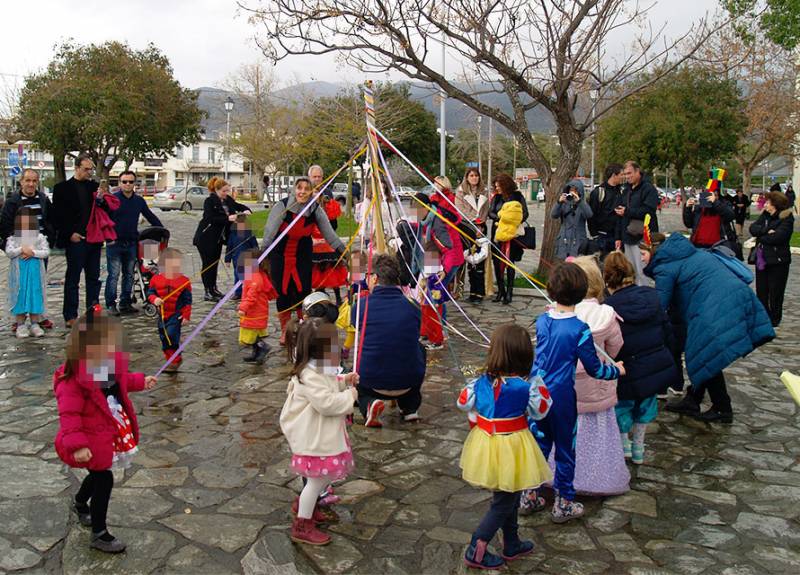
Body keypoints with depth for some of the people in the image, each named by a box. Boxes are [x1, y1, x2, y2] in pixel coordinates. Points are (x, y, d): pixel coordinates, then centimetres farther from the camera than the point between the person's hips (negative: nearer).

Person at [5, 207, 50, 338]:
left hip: (35, 272, 0)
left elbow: (46, 252, -4)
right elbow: (8, 252, -7)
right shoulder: (12, 238, 5)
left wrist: (33, 252, -16)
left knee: (35, 294, 2)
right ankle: (21, 325, 8)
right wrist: (22, 250, -19)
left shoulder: (39, 237, 6)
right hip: (19, 272, 0)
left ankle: (35, 324, 9)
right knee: (20, 295, 1)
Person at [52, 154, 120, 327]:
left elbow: (108, 210, 11)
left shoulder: (94, 186, 11)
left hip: (94, 238, 5)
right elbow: (58, 215, -4)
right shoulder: (63, 188, -2)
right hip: (75, 240, -5)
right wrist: (70, 234, -10)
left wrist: (101, 200, -8)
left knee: (93, 278, 10)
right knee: (72, 279, 2)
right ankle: (70, 317, 8)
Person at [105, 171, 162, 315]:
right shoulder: (112, 199, -5)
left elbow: (151, 217, 16)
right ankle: (111, 304, 5)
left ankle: (125, 303, 19)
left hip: (132, 244, 5)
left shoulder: (139, 201, 8)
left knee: (129, 275, 10)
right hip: (114, 243, -4)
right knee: (113, 275, -3)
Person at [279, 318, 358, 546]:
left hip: (323, 435, 10)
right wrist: (350, 395, -19)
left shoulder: (319, 370, 6)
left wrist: (343, 381, 7)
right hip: (313, 439, -10)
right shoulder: (310, 376, -27)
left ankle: (304, 507, 43)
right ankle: (302, 527, 14)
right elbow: (327, 403, -31)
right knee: (317, 479, 0)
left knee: (325, 475, 22)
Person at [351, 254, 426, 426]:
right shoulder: (412, 308, -4)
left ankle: (369, 403, 1)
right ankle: (410, 407, 27)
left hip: (372, 384, -1)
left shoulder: (361, 305, -9)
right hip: (408, 384, 1)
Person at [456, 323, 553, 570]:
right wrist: (540, 387, 7)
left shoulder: (481, 382, -11)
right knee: (504, 503, 12)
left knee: (508, 497, 25)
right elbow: (540, 412, -4)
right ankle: (476, 550, 10)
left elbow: (463, 403, 3)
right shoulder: (525, 388, -21)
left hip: (485, 445, 5)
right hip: (511, 449, -5)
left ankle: (512, 544, 40)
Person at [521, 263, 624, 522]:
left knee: (539, 443, 19)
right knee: (565, 450, 12)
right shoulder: (579, 329, -18)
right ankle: (563, 504, 24)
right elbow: (594, 369, -11)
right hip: (561, 396, -4)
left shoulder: (541, 320, -3)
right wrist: (617, 370, 8)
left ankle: (529, 495, 29)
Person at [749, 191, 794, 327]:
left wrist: (759, 236, -10)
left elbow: (776, 237, -24)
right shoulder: (765, 215, 9)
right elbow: (753, 228, -5)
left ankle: (774, 319, 16)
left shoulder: (786, 219, -11)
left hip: (777, 261, -6)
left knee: (775, 293, 3)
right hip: (762, 259, 6)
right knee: (761, 291, 12)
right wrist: (766, 231, -22)